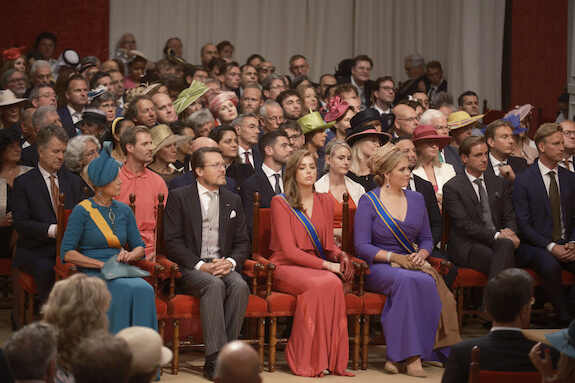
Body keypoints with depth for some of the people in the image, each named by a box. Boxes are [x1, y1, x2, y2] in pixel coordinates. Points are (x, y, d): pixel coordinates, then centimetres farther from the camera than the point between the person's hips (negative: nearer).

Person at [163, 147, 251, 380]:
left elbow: (242, 242, 15)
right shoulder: (179, 197, 3)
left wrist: (230, 262, -8)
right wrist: (200, 265, -16)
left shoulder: (233, 201, 18)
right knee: (214, 285, -35)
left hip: (224, 265, 4)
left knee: (240, 286, -29)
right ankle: (215, 359, -38)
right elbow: (172, 241, -4)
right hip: (190, 269, -4)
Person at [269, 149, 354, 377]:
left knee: (334, 283, -32)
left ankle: (332, 359, -28)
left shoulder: (324, 202, 16)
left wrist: (341, 256, -8)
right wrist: (327, 265, -17)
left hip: (317, 266, 4)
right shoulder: (280, 202, -2)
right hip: (286, 267, -4)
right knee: (323, 284, -35)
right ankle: (310, 362, -28)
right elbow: (289, 250, -10)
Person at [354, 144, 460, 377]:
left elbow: (426, 239, 18)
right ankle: (412, 355, -36)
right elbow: (362, 246, -7)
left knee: (429, 282, -32)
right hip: (377, 267, -4)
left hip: (411, 263, 4)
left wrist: (421, 254, -5)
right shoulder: (369, 201, -1)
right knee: (407, 280, -38)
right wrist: (394, 257, -20)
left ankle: (398, 355, -30)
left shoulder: (416, 199, 14)